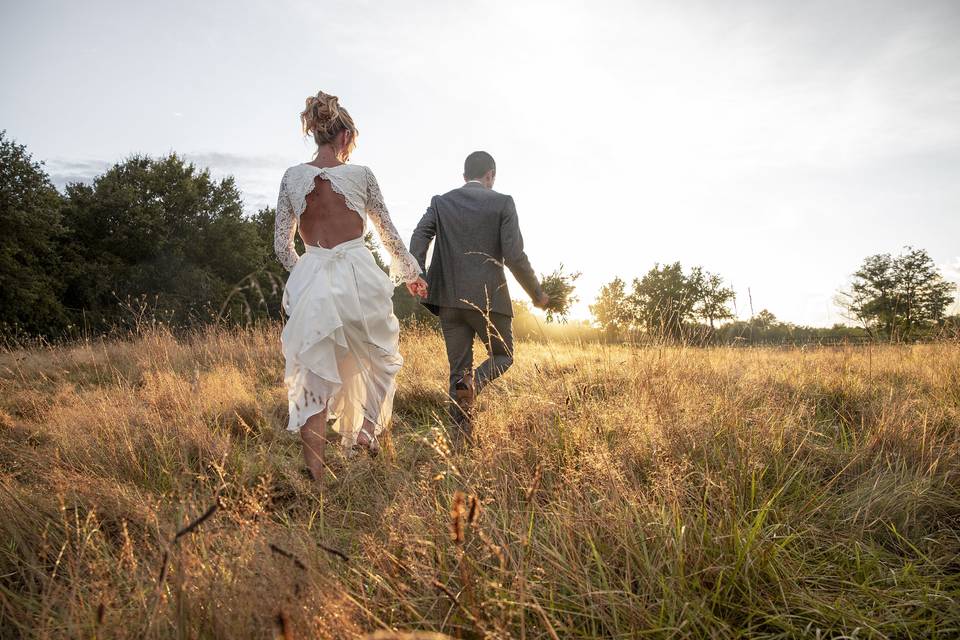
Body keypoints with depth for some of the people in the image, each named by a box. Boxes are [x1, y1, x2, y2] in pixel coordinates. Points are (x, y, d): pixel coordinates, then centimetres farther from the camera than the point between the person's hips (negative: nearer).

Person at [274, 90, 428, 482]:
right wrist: (411, 273, 23)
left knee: (314, 376, 8)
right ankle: (368, 428, 6)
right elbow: (388, 233, 8)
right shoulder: (360, 175, -1)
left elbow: (282, 246, 6)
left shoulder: (292, 178, 5)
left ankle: (314, 474, 8)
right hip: (360, 277, -2)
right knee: (381, 361, 22)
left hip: (311, 284, 2)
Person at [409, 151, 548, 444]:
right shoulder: (502, 203, 1)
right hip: (488, 297, -3)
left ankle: (463, 436, 7)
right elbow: (514, 256, -7)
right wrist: (537, 293, 3)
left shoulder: (440, 203, 11)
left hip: (449, 298, 4)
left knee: (458, 367, 12)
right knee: (503, 356, 16)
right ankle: (473, 383, -14)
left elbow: (420, 236, -7)